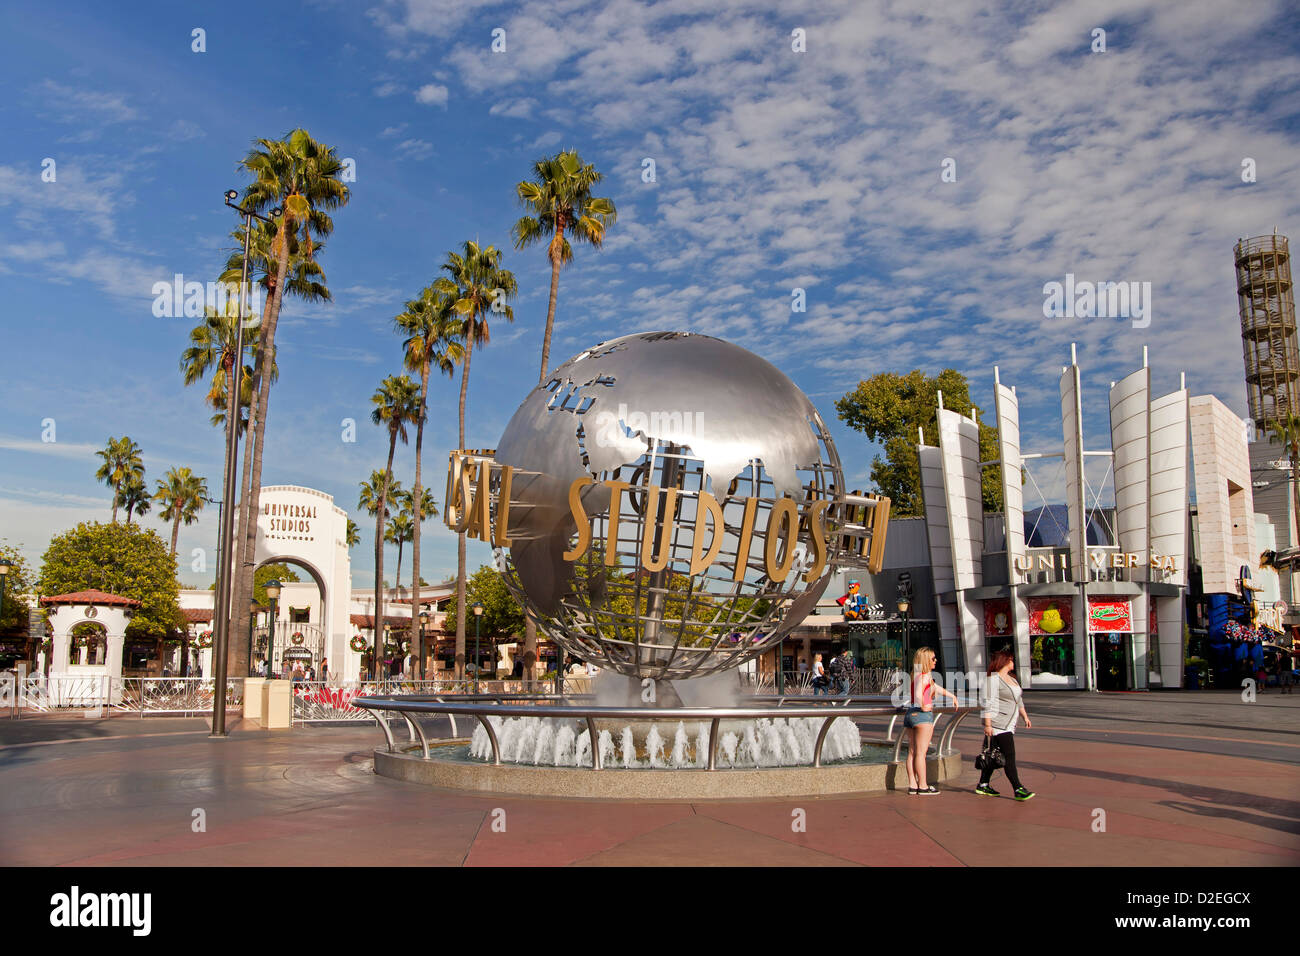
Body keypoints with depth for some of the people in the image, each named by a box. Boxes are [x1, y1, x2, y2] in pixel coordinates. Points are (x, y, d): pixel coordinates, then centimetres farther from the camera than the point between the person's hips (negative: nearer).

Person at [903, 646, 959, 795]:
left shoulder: (917, 676, 16)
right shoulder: (925, 676, -12)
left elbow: (936, 688, 31)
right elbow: (918, 695, -30)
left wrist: (951, 695, 39)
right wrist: (923, 707, -15)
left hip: (910, 714, 9)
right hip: (922, 715, -9)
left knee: (912, 752, 9)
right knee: (921, 752, -5)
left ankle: (912, 784, 13)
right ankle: (923, 786, -2)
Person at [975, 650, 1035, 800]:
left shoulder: (1012, 679, 19)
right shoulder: (993, 679, -11)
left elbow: (1018, 700, 29)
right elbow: (987, 703, -15)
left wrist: (1025, 716, 21)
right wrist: (987, 725, -19)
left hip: (1009, 725, 9)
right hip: (998, 724, -9)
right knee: (1009, 756, -12)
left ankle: (983, 785, 17)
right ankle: (1019, 790, -13)